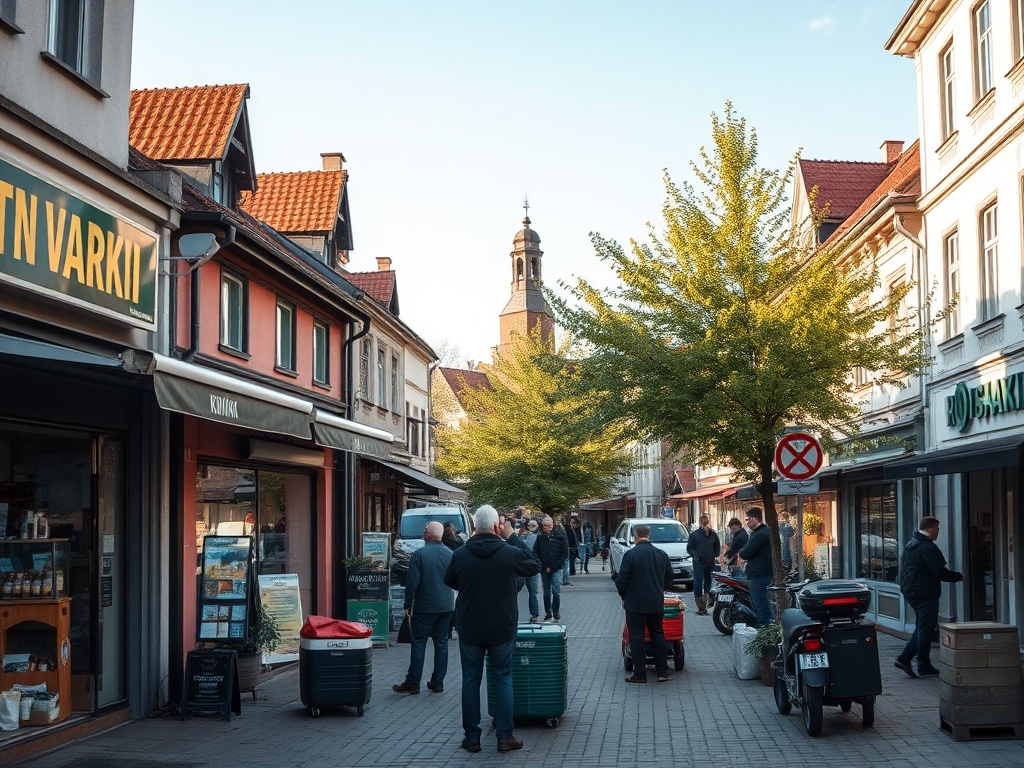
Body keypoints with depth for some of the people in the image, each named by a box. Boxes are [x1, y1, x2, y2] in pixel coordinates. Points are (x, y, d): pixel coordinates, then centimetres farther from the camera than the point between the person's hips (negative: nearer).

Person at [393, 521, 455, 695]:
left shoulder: (420, 554, -13)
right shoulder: (450, 554, 1)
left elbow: (412, 582, -13)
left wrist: (408, 604, -4)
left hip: (425, 607, -4)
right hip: (446, 607, 4)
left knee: (418, 643, 1)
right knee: (441, 643, 9)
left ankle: (412, 683, 2)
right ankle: (437, 683, 12)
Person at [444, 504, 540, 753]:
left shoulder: (460, 555, -9)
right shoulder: (510, 553, -13)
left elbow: (449, 581, 9)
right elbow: (534, 565, 6)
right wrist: (512, 537, 6)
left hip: (469, 629, 1)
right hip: (502, 629, -1)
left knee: (471, 681, 10)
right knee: (502, 679, 9)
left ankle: (472, 737, 13)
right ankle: (505, 736, 9)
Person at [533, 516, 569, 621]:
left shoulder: (559, 536, 0)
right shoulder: (540, 537, 7)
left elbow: (565, 553, -2)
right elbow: (535, 553, 7)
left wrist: (553, 567, -8)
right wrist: (543, 566, -5)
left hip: (556, 569, -3)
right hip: (544, 569, 3)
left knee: (556, 591, -11)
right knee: (546, 592, 7)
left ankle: (556, 612, -1)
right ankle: (548, 614, 15)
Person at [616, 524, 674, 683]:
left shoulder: (630, 554, -12)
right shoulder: (662, 555, 4)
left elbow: (621, 580, -11)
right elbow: (669, 580, 14)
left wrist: (624, 597, 5)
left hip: (635, 604, -5)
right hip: (657, 603, 5)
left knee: (637, 637, 2)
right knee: (658, 635, 14)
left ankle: (640, 673, 3)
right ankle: (662, 671, 15)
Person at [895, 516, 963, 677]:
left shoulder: (910, 545, 14)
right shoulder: (928, 547, -17)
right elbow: (939, 571, -20)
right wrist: (958, 576, -6)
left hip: (910, 591, 10)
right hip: (925, 593, -10)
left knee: (922, 627, 17)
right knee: (926, 628, -2)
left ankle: (904, 658, 11)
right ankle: (924, 667, 4)